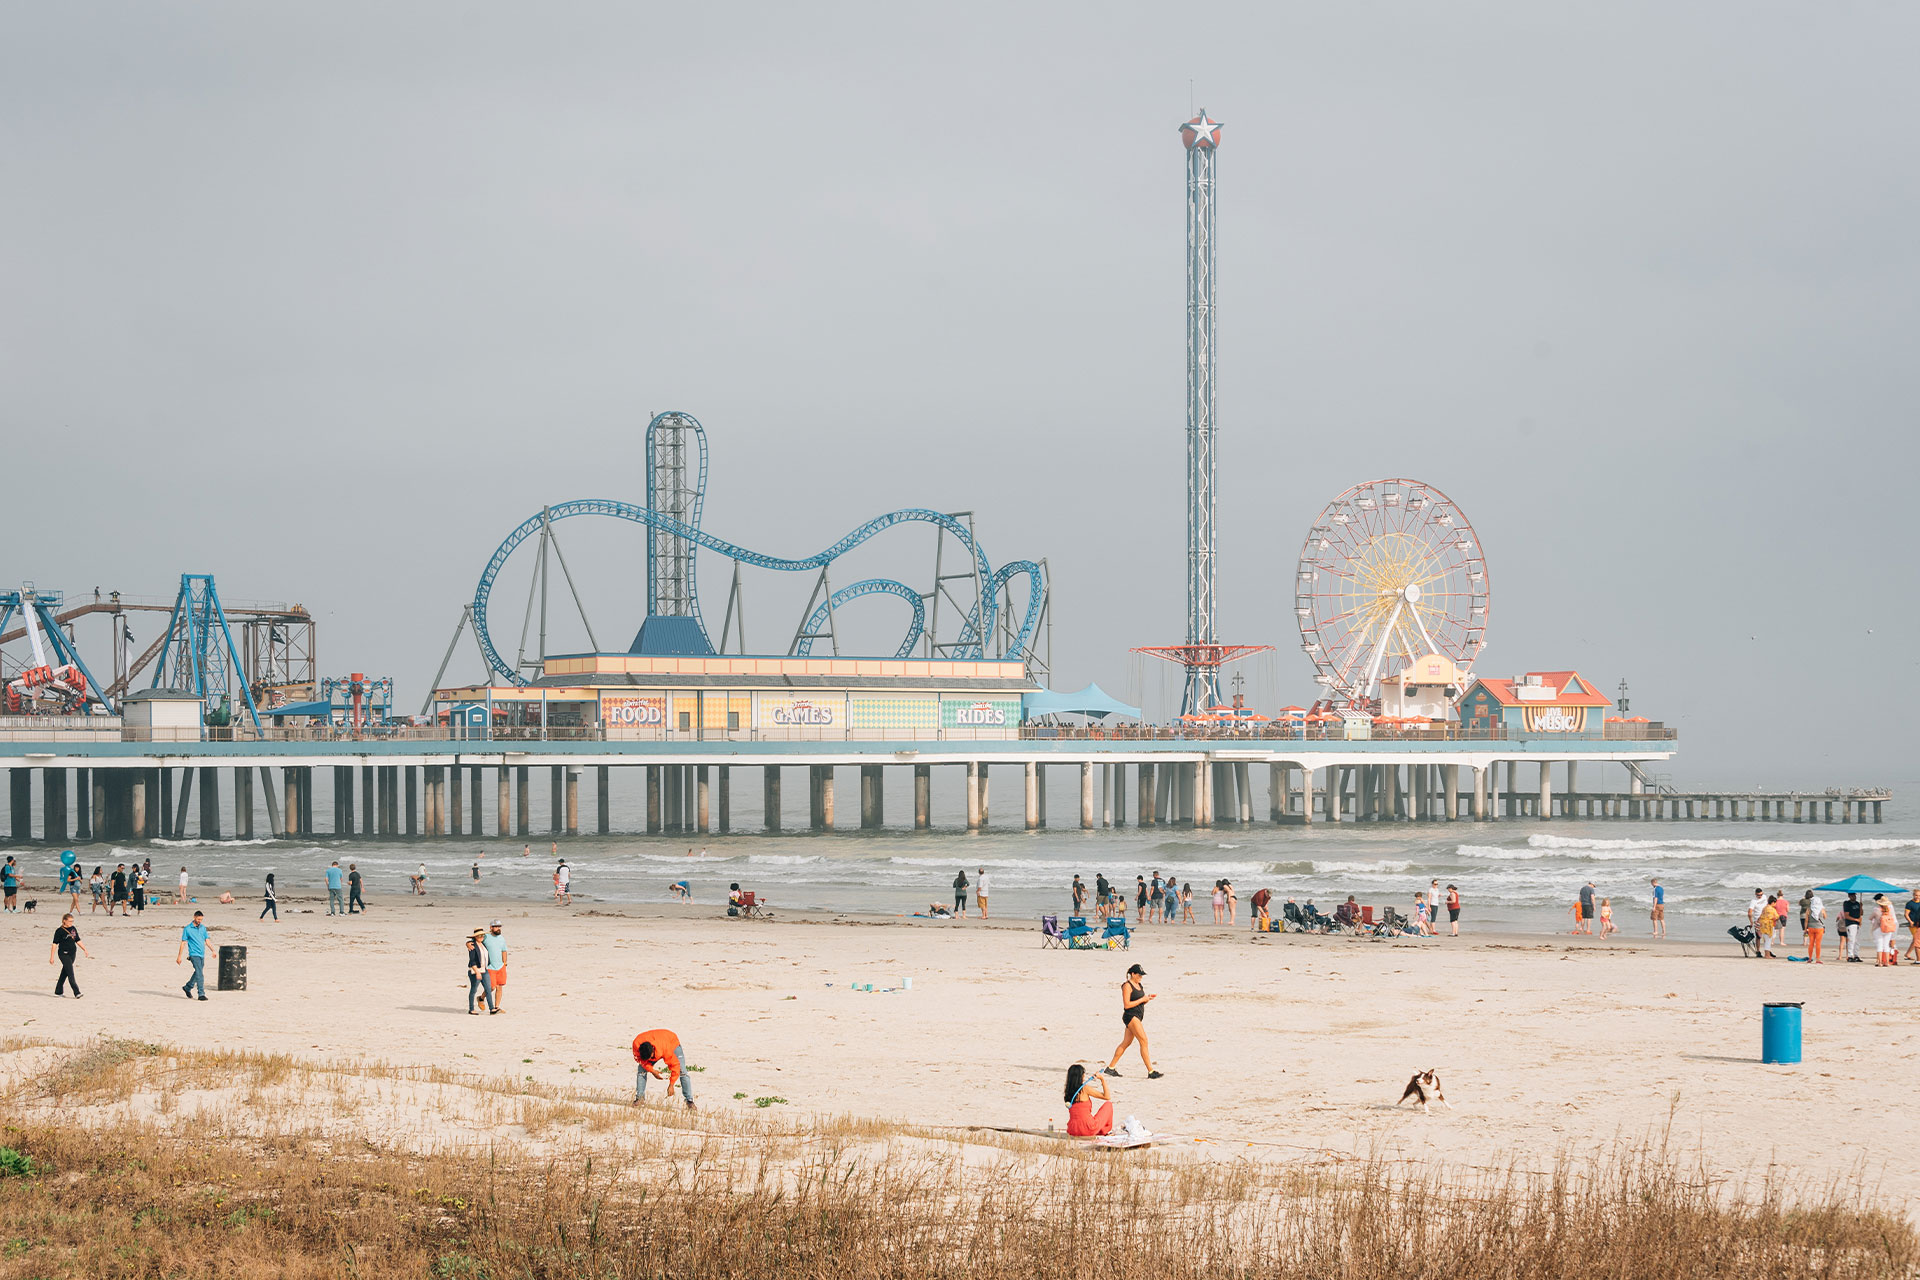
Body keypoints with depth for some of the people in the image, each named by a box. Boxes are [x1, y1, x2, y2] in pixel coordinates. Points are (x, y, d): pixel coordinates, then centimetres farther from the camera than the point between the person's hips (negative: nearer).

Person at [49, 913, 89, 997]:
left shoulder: (73, 929, 9)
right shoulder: (59, 931, -9)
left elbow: (78, 941, 17)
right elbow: (55, 944, -8)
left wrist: (85, 950, 12)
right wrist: (51, 957, -10)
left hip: (72, 953, 7)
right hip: (64, 954, -7)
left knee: (65, 973, 14)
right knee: (70, 973, -11)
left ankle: (58, 991, 26)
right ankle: (76, 993, -16)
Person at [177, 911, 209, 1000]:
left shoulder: (203, 928, 11)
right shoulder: (187, 929, -4)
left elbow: (206, 940, 17)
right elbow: (183, 943, -2)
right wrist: (179, 957, -3)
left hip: (202, 955, 6)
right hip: (194, 954, -6)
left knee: (198, 973, 15)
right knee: (200, 974, -14)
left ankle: (187, 987, 35)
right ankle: (201, 994, -13)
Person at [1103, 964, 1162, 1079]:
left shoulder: (1139, 985, 15)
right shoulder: (1127, 986, -12)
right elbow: (1126, 1005, -17)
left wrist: (1147, 999, 3)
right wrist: (1142, 1000, -16)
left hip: (1138, 1017, 10)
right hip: (1131, 1016, -10)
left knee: (1126, 1043, 12)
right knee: (1144, 1041, -13)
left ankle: (1110, 1067, 20)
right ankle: (1150, 1071, -15)